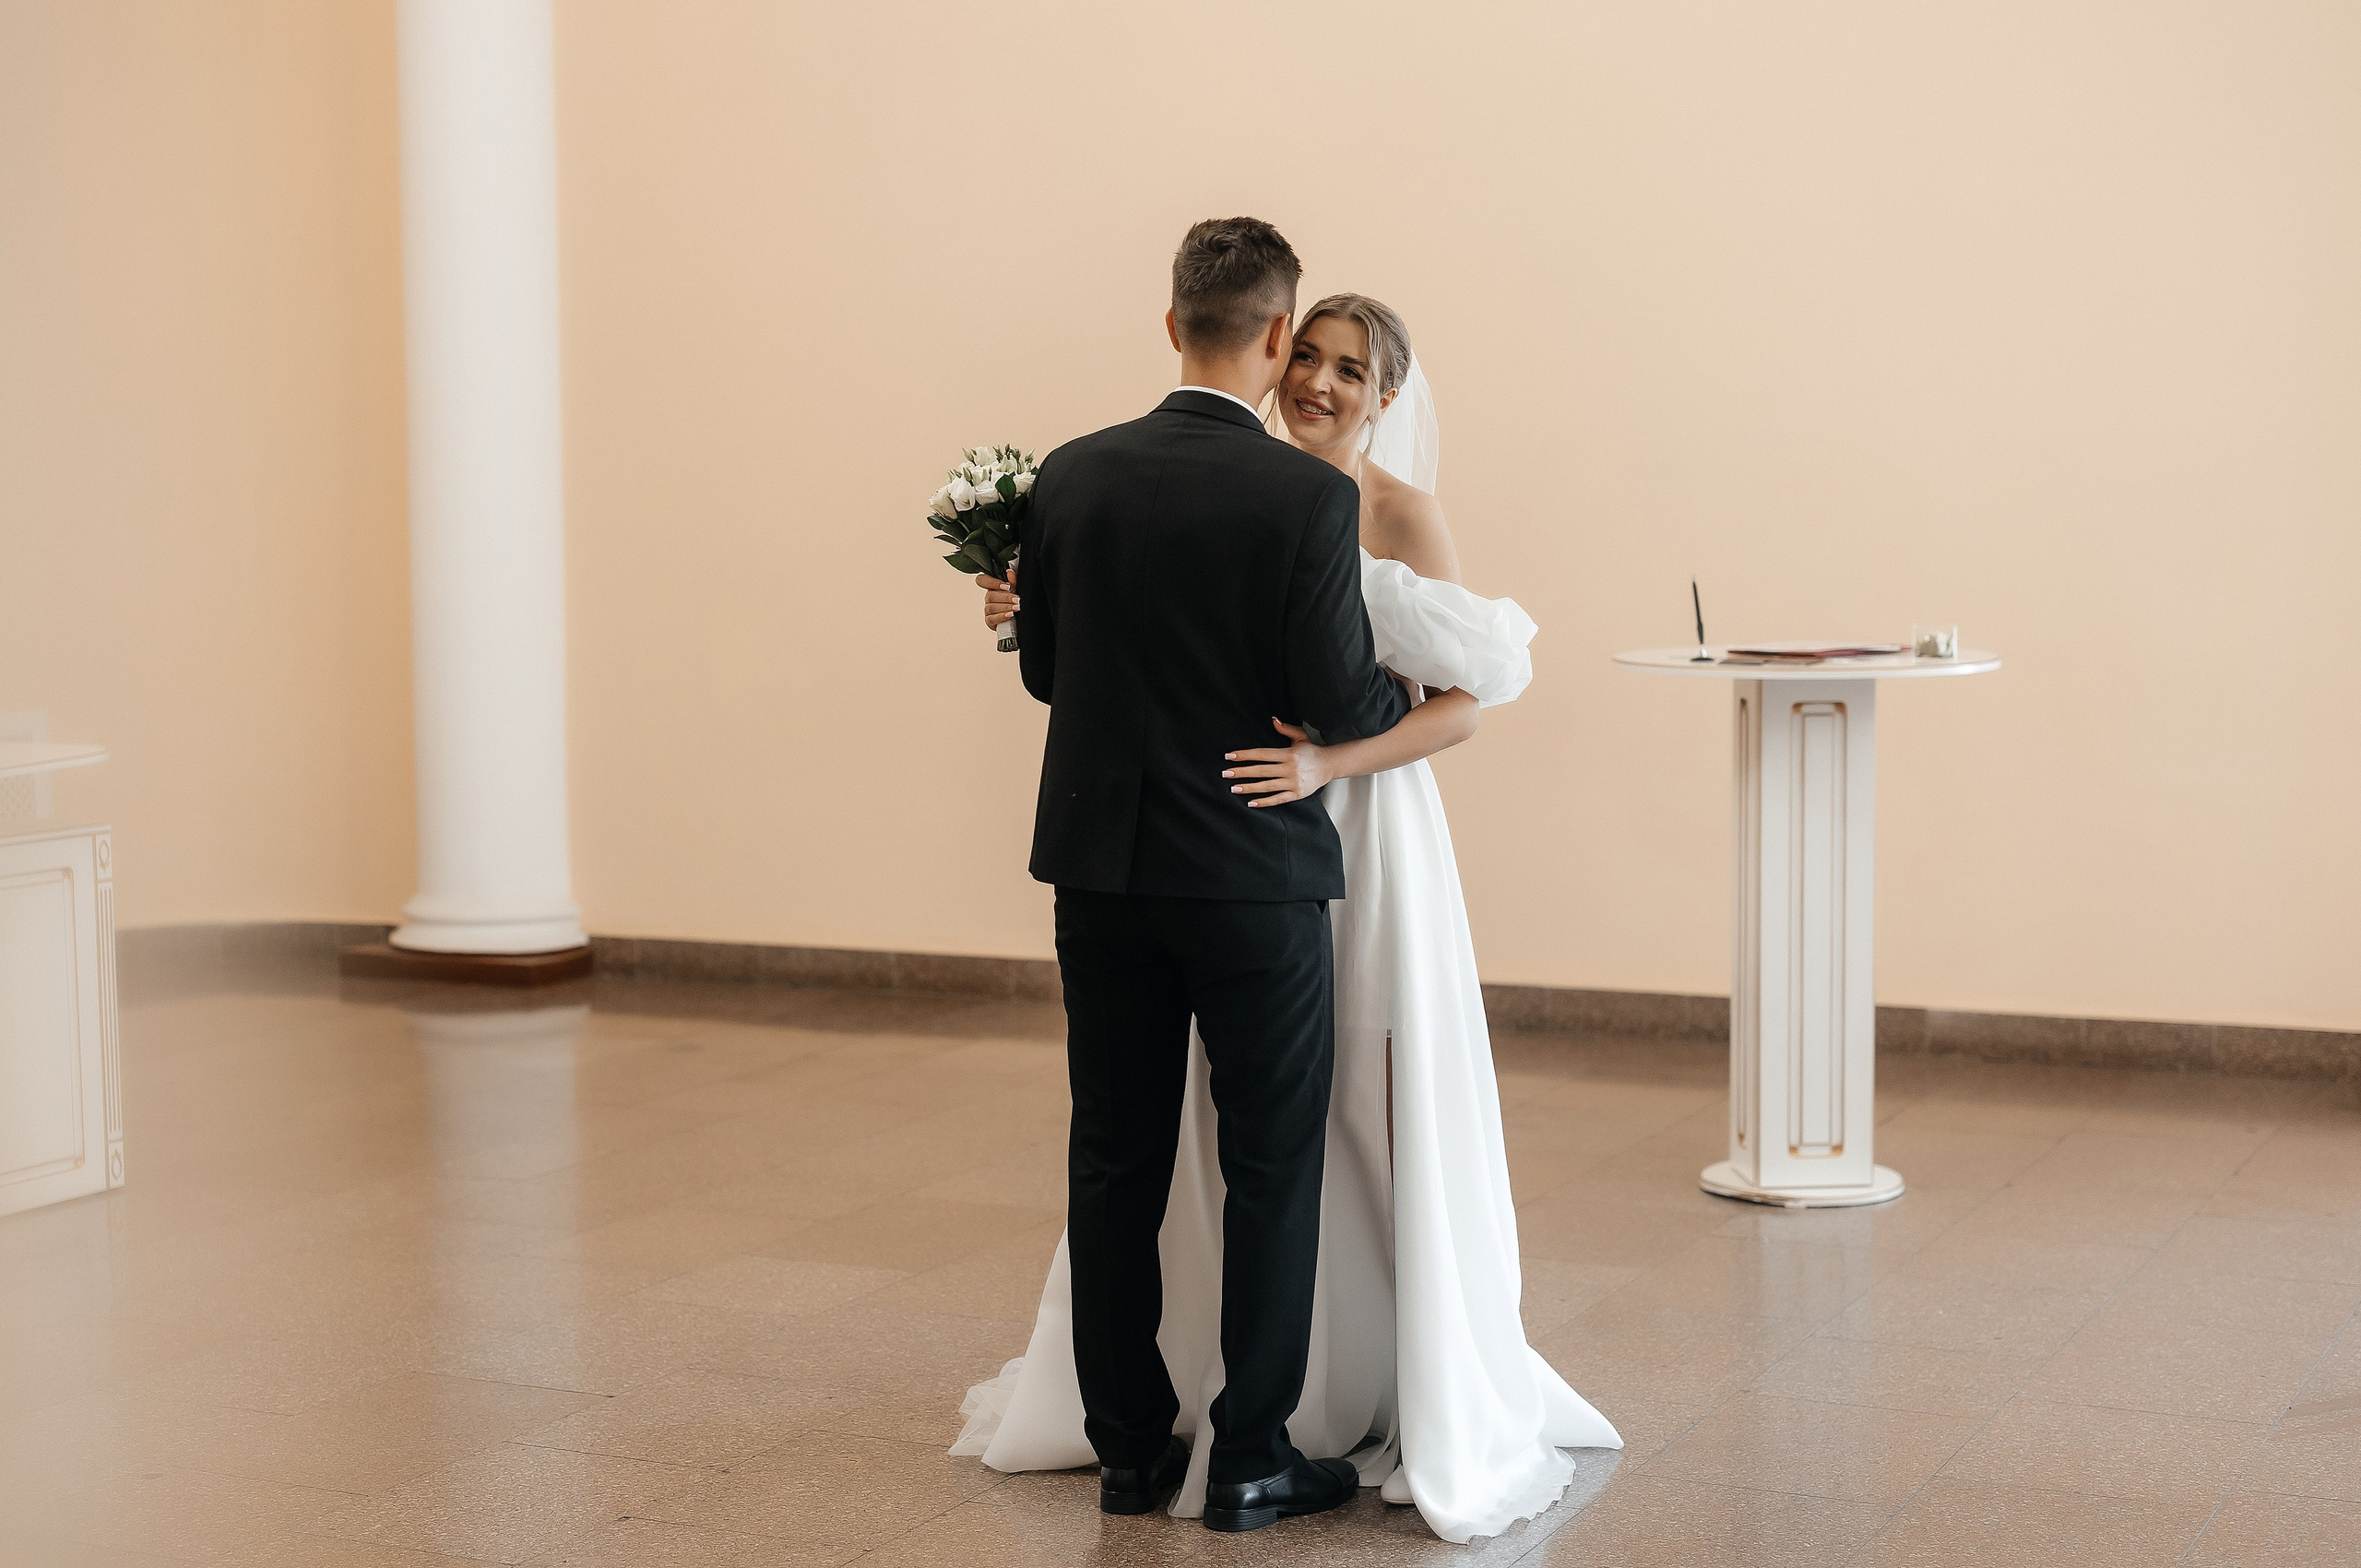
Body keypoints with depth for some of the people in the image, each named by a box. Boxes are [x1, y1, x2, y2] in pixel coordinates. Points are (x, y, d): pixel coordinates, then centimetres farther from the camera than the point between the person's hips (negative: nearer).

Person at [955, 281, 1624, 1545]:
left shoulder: (1401, 514, -7)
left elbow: (1463, 703, -13)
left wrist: (1329, 761, -26)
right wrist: (1038, 612, -3)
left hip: (1362, 841, -5)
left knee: (1370, 1116, 1)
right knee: (1224, 1119, 10)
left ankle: (1403, 1397, 16)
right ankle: (1249, 1384, 25)